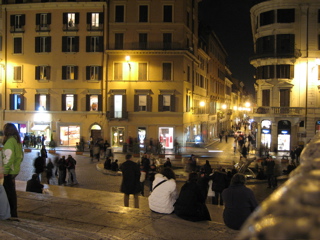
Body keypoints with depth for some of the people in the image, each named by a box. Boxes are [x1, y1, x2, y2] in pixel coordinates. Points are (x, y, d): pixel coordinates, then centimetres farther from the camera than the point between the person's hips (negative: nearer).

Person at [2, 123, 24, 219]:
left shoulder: (10, 141, -16)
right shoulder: (17, 141, 11)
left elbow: (9, 157, -21)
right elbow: (21, 156, 17)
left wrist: (5, 171, -17)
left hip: (9, 172, -9)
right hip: (15, 170, 9)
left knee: (9, 192, -1)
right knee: (12, 191, 18)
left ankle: (12, 214, 5)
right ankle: (13, 213, 28)